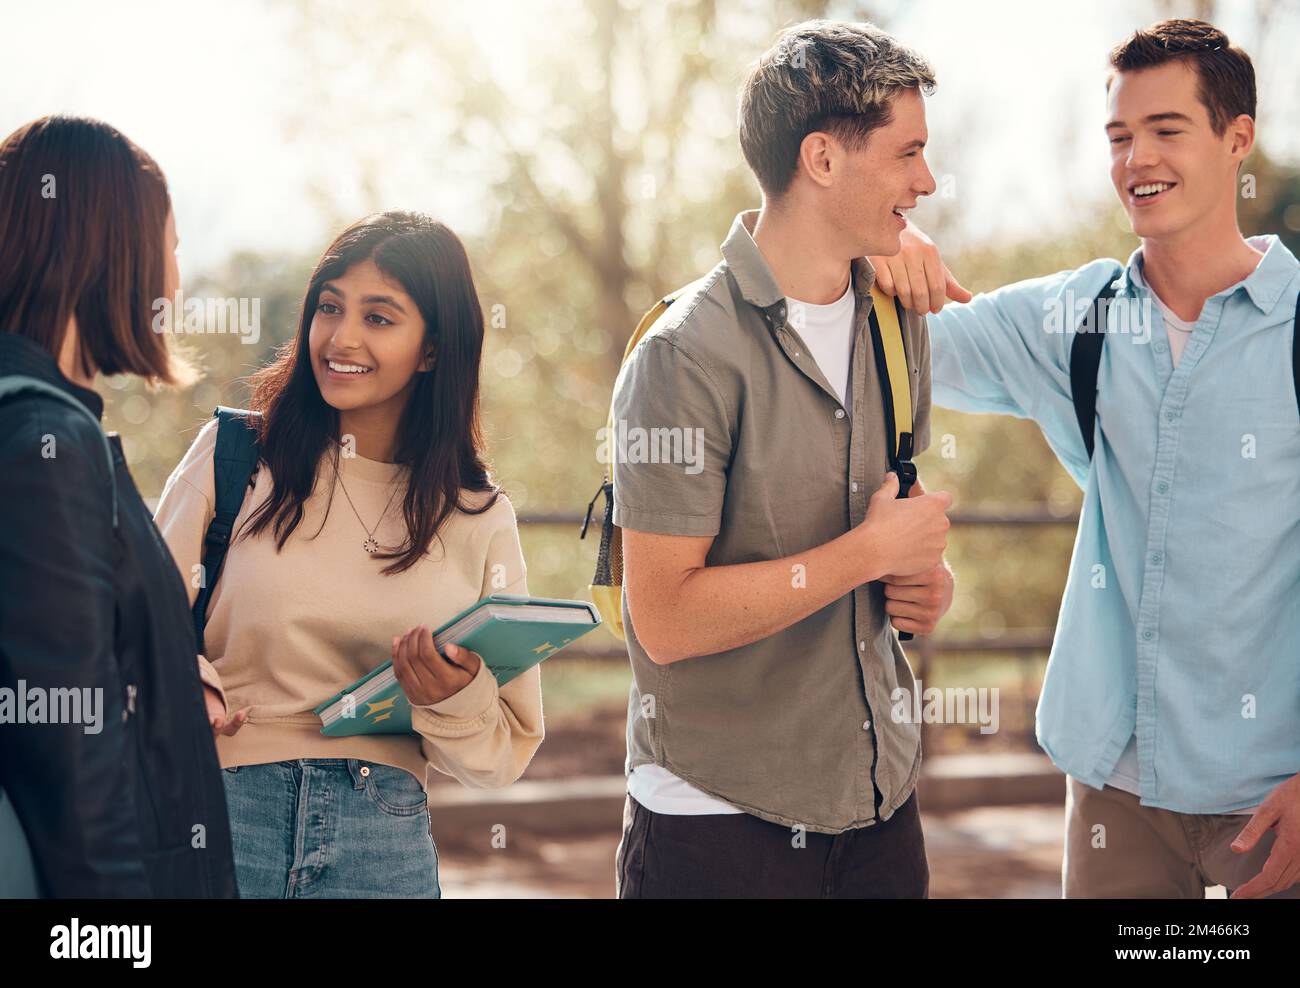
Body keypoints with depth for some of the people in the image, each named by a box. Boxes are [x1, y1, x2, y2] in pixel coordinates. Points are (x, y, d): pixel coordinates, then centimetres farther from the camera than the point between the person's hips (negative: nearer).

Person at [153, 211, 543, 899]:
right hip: (223, 811, -1)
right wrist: (191, 693, -18)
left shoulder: (480, 519, 5)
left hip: (385, 844, 1)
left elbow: (505, 757, 7)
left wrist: (455, 701, -12)